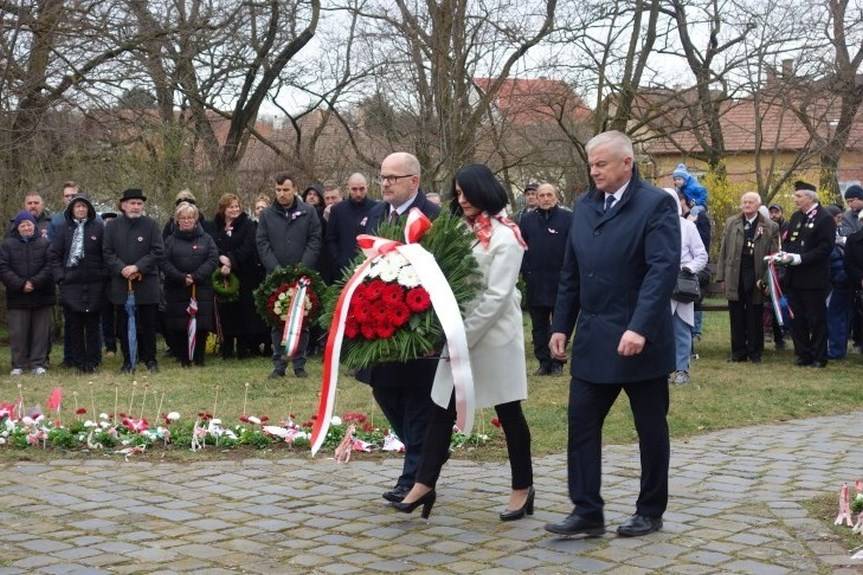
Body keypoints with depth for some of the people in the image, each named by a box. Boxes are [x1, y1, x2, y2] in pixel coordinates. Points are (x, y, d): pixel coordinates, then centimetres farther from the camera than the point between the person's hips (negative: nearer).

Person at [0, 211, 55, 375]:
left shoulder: (45, 243, 4)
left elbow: (50, 266, -5)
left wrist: (35, 283, -15)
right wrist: (20, 284, -14)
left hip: (41, 296, 0)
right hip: (17, 297, 0)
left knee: (41, 331, 3)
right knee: (17, 332, 1)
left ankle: (39, 363, 10)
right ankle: (18, 365, 10)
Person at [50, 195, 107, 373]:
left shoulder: (98, 228, 4)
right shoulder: (63, 230, 7)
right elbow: (55, 255, 7)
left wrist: (104, 275, -3)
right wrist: (60, 276, -3)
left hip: (94, 285, -1)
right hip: (71, 285, 1)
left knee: (93, 324, 4)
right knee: (74, 325, 3)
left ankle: (93, 361, 10)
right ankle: (77, 361, 10)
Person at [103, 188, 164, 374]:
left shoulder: (151, 224, 1)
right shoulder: (113, 226, 5)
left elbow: (158, 252, -5)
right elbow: (107, 252, 2)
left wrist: (138, 267, -14)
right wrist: (121, 269, -13)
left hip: (147, 283, -1)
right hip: (121, 283, 1)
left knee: (148, 324, 4)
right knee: (124, 324, 5)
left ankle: (150, 359, 15)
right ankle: (128, 361, 13)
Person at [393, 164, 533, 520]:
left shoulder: (504, 236, -11)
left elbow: (497, 296, -16)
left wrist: (465, 335, -17)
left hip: (493, 336, -7)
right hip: (460, 333, 7)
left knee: (509, 413, 4)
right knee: (442, 409, 4)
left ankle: (523, 488, 16)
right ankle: (424, 484, 8)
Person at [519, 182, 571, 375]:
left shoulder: (567, 218, -3)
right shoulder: (527, 219, 8)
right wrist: (525, 271, -1)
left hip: (560, 280, -3)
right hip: (535, 282, 3)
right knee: (539, 325, 8)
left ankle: (557, 362, 12)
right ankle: (543, 361, 15)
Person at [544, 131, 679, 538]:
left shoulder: (656, 204, -10)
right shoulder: (584, 207, 10)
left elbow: (663, 269, -20)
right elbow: (570, 273, 14)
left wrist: (640, 328, -28)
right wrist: (561, 326, 10)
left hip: (640, 339, -6)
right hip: (593, 340, 6)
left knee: (650, 429, 8)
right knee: (581, 424, 2)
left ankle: (650, 512, 21)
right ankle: (587, 512, 8)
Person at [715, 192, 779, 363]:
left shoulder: (770, 227, 2)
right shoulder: (731, 223, 10)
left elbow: (773, 256, 0)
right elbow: (724, 251, 9)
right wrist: (721, 276, 3)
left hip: (756, 277, -2)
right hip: (735, 276, 2)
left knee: (755, 317, 4)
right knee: (736, 317, 6)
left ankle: (755, 352, 13)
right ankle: (738, 352, 14)